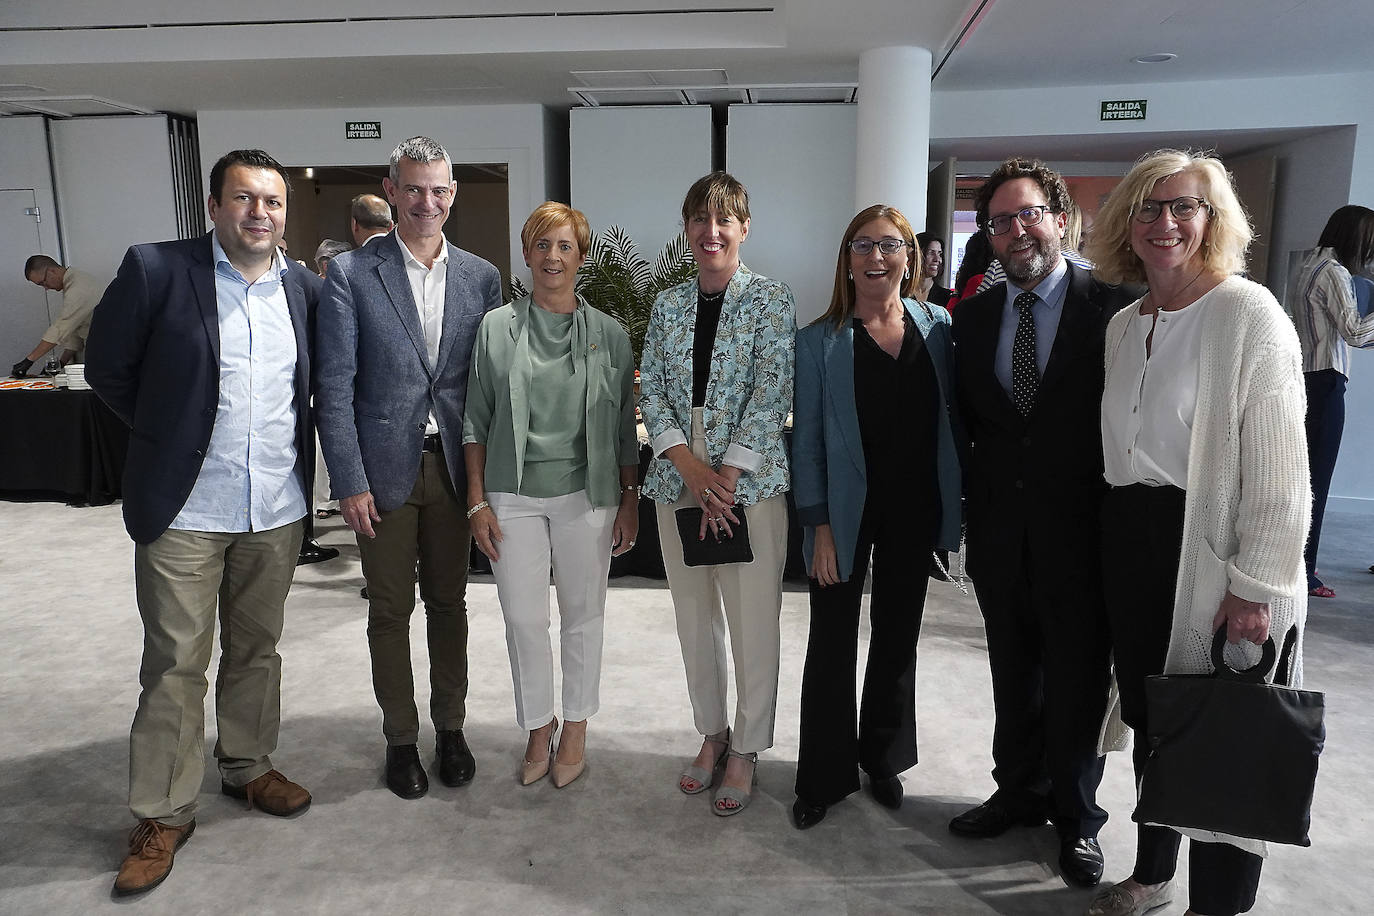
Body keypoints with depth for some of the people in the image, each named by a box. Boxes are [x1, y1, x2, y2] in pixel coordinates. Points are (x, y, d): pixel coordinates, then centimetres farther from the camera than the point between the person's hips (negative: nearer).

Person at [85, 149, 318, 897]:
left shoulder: (305, 288, 5)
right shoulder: (155, 270, -6)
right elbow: (107, 367, 2)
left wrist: (293, 444, 7)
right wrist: (167, 435, 3)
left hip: (276, 509, 4)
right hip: (184, 508, -3)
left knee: (256, 651, 17)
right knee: (175, 665, 4)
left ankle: (247, 767, 36)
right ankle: (163, 815, 20)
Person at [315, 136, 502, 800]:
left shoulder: (480, 277, 5)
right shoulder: (351, 273, -4)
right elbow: (334, 386, -6)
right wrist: (349, 482, -10)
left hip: (455, 466, 2)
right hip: (385, 469, -2)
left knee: (448, 603, 14)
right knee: (390, 612, 10)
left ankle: (450, 726, 31)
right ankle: (400, 738, 28)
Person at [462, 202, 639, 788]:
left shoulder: (609, 334, 3)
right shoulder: (496, 327, 3)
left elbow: (625, 426, 6)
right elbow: (476, 420, 3)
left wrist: (630, 501, 4)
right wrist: (477, 501, -1)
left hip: (587, 494, 0)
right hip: (514, 495, 0)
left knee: (582, 615, 10)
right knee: (522, 619, 4)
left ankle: (574, 731, 29)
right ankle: (538, 730, 26)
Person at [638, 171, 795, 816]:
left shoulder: (771, 300, -2)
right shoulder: (667, 306, 10)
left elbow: (772, 393, -11)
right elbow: (650, 391, 4)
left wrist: (726, 476, -16)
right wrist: (685, 461, -11)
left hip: (749, 481, -4)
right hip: (678, 480, 4)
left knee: (753, 622, 3)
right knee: (694, 617, 14)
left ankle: (745, 750, 22)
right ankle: (711, 734, 34)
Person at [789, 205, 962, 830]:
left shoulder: (937, 327, 3)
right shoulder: (820, 341, -5)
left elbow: (949, 414, 7)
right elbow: (807, 439, -5)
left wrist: (952, 508, 1)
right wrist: (819, 525, -10)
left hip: (914, 510, 3)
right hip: (847, 513, -3)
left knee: (898, 639, 16)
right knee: (832, 644, 6)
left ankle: (883, 759, 36)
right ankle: (824, 777, 23)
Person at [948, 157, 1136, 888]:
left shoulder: (1113, 307, -9)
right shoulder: (974, 315, 5)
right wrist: (971, 500, 2)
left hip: (1079, 528, -3)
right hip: (999, 527, 4)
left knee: (1078, 678, 11)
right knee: (1013, 672, 17)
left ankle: (1075, 816, 31)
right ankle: (1020, 792, 37)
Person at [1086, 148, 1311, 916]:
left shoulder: (1249, 313, -11)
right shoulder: (1124, 324, 9)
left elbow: (1281, 469, -15)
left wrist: (1256, 587, -17)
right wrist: (1120, 531, 8)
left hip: (1215, 553, -6)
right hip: (1131, 543, 6)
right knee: (1149, 716, 17)